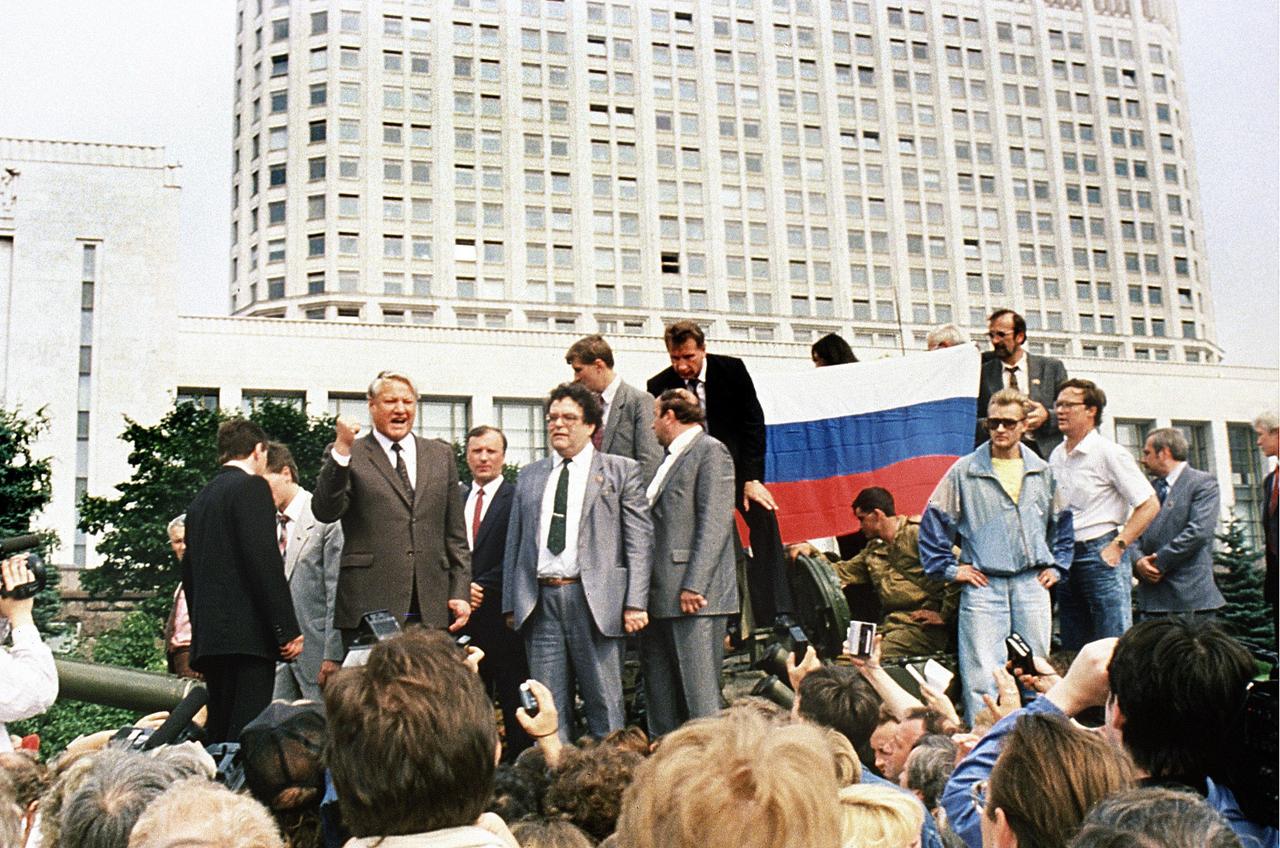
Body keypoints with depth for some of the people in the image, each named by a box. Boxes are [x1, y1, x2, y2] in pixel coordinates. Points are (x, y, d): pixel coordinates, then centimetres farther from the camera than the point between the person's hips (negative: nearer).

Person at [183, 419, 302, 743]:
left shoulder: (200, 499, 20)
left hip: (209, 637, 9)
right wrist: (288, 629, -15)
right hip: (247, 635, -9)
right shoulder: (251, 487, -5)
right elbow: (265, 561, -15)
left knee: (218, 732, 11)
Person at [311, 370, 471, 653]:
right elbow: (325, 512, -10)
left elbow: (455, 534, 16)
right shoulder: (346, 455, 6)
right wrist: (342, 450, -20)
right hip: (369, 607, -3)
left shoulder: (440, 455, 16)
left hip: (431, 610, 3)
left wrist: (461, 592, 8)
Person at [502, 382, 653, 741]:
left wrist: (635, 603, -9)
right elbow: (514, 543, 17)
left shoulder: (621, 471, 5)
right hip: (540, 601, 4)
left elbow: (639, 540, -1)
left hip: (595, 600, -3)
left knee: (605, 705, 2)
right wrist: (510, 603, 9)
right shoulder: (530, 476, 17)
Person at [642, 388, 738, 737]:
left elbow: (714, 525, -15)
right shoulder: (671, 457, 21)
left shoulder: (711, 452, -6)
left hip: (695, 595, -9)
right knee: (659, 694, 10)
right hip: (661, 596, 9)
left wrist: (693, 586, -20)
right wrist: (644, 593, 16)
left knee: (699, 694, -8)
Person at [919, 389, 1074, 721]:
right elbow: (934, 520, 4)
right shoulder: (964, 471, 0)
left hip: (1032, 584, 3)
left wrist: (1057, 566, 15)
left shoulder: (1043, 472, 11)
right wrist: (948, 568, -1)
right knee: (982, 674, -8)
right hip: (984, 585, -3)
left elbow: (1063, 521, 23)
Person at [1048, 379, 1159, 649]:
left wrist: (1117, 547, -13)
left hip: (1101, 554, -7)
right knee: (1073, 652, 11)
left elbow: (1150, 505, -9)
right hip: (1066, 556, 7)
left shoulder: (1109, 453, -7)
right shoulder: (1056, 456, 13)